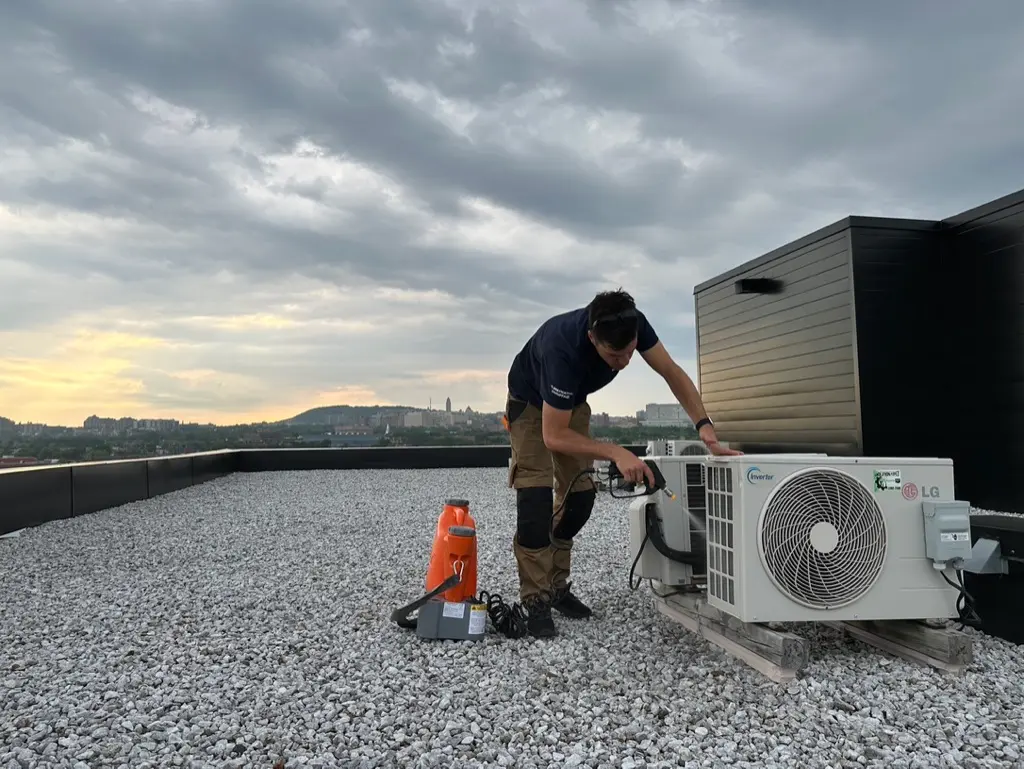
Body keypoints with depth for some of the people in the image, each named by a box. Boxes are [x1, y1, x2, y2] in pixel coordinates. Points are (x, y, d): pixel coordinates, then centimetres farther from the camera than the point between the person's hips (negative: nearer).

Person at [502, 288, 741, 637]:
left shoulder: (633, 323, -28)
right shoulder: (563, 347, -44)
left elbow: (673, 374, -16)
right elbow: (554, 436, -39)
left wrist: (706, 428, -28)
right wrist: (616, 453, -46)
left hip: (572, 402, 6)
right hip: (531, 403, -6)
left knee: (580, 494, 0)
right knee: (536, 496, -20)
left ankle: (557, 585, 15)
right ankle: (535, 601, -9)